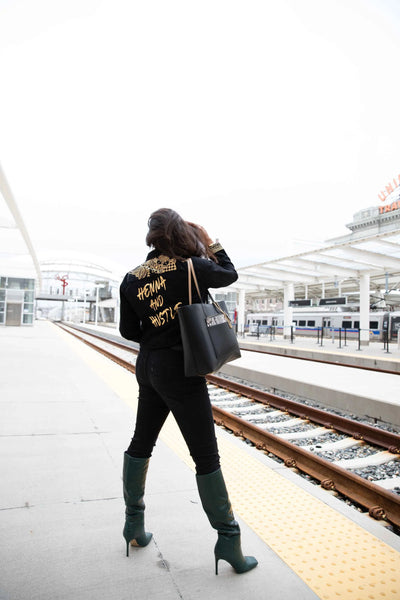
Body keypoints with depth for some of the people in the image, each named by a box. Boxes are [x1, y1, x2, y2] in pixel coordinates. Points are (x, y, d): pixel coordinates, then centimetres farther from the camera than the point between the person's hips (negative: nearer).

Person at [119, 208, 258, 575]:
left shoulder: (132, 279, 1)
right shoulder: (190, 267, -15)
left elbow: (128, 330, 7)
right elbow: (230, 274, 3)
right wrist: (210, 242, 13)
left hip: (149, 366, 7)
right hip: (180, 369, -6)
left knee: (141, 443, 21)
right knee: (206, 455, 3)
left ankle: (134, 524, 36)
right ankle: (228, 539, 16)